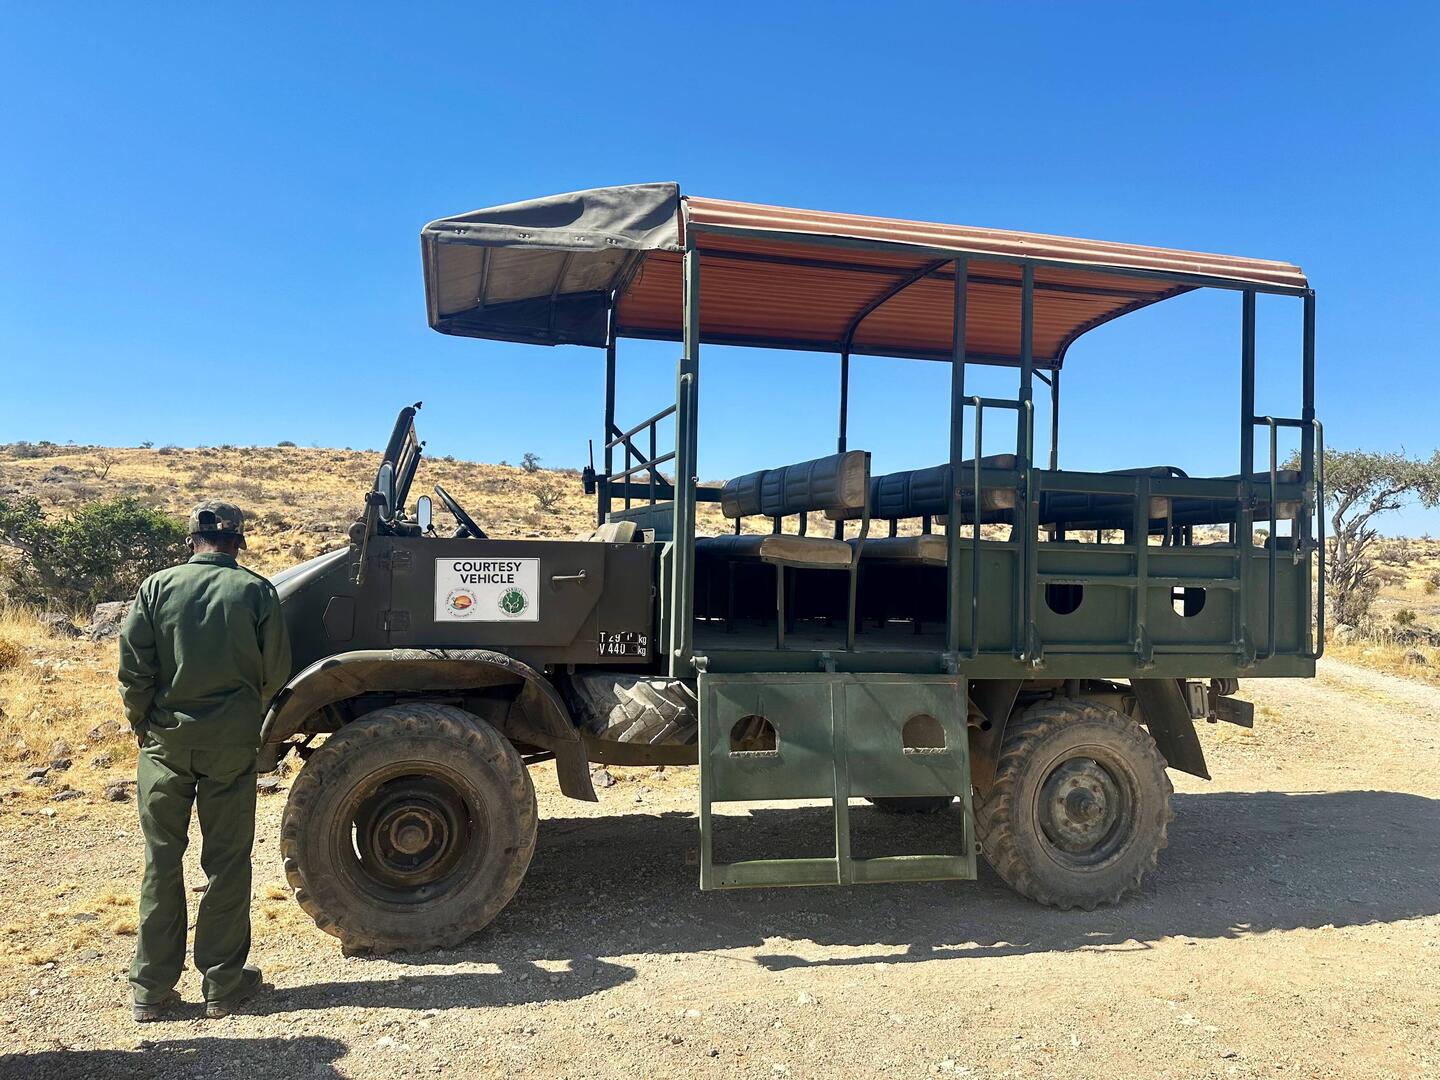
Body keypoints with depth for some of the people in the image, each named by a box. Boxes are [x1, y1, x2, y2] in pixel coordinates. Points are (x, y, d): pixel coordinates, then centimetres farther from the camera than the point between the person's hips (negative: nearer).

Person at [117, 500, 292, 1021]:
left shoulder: (157, 586, -3)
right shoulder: (256, 590, -6)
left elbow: (133, 666, -4)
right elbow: (276, 671, -4)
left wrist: (142, 723, 10)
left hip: (165, 739, 2)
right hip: (232, 742, -1)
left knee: (161, 861, 12)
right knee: (227, 861, 9)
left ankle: (151, 988, 19)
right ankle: (223, 983, 18)